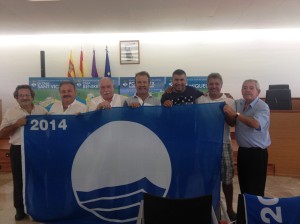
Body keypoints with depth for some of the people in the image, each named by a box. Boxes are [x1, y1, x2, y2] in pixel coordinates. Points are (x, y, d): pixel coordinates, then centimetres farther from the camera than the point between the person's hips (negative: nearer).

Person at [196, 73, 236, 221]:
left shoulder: (229, 101, 3)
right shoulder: (199, 100, 3)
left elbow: (232, 123, -1)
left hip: (223, 144, 0)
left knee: (227, 177, 8)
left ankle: (229, 208, 27)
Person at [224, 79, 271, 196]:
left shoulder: (262, 107, -13)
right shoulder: (238, 103, 5)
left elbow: (256, 123, -31)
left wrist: (236, 114, -26)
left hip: (257, 153, -6)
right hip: (242, 151, 6)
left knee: (255, 190, 2)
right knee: (243, 187, 19)